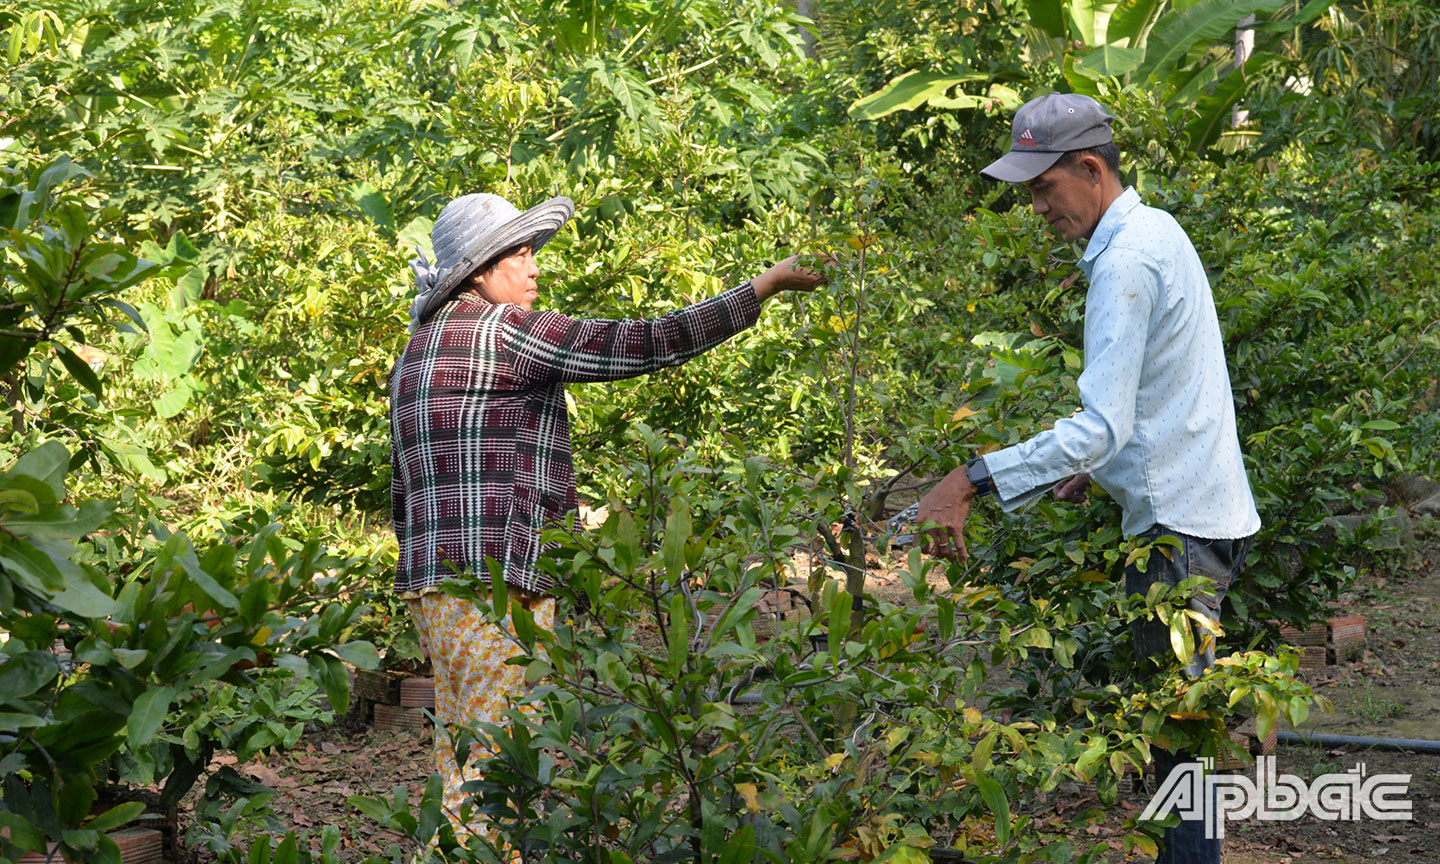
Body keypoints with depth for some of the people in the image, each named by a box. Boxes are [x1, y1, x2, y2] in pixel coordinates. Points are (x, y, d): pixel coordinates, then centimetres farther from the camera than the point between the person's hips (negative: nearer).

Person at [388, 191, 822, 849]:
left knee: (464, 779, 13)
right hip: (497, 586, -10)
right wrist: (763, 288, -9)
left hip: (434, 587, 10)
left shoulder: (416, 356, 20)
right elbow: (640, 346, -14)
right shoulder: (502, 330, -9)